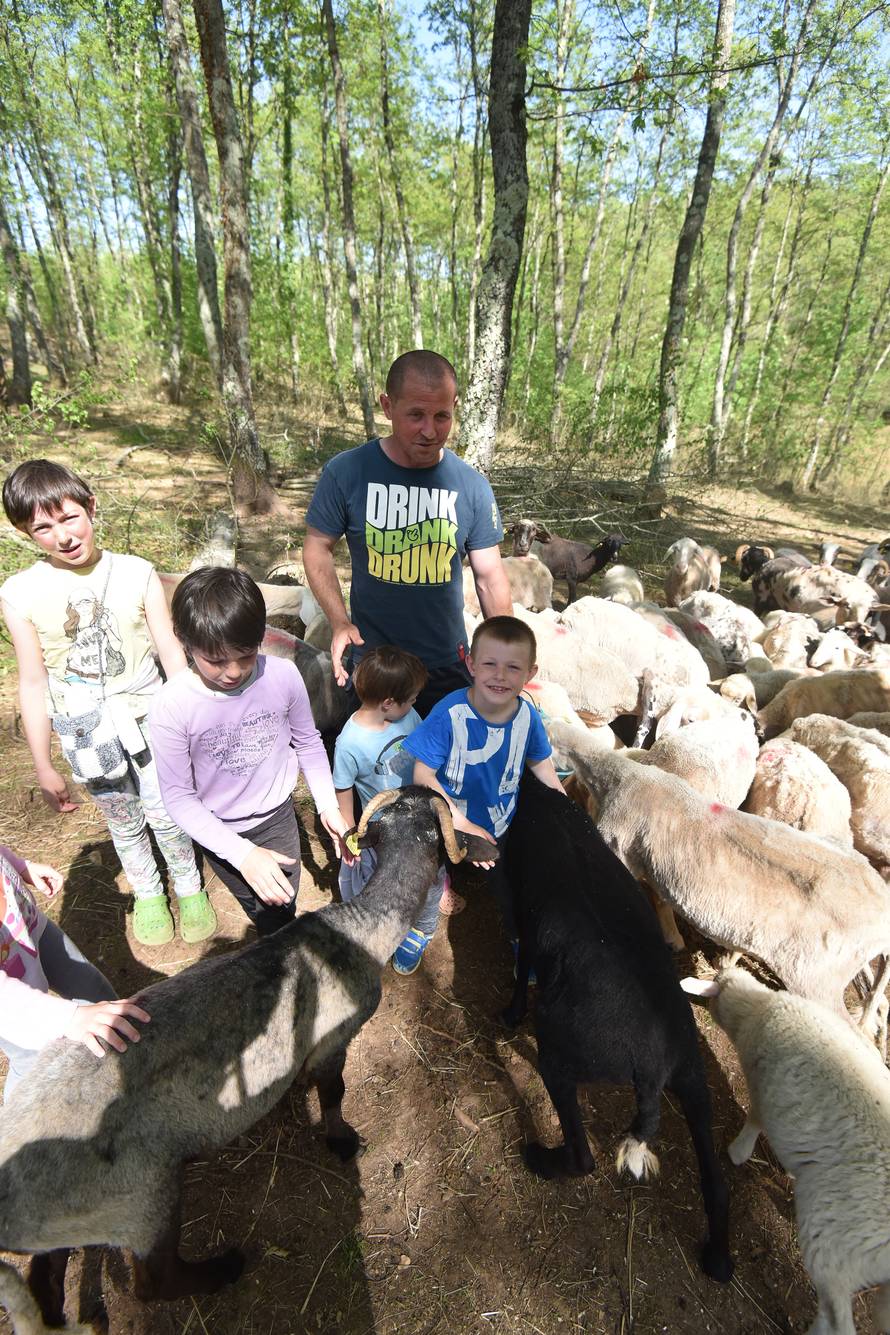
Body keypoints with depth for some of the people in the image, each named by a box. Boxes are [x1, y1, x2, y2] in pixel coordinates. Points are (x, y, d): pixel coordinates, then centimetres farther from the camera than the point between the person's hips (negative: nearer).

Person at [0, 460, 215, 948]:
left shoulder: (137, 573, -11)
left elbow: (171, 651, -5)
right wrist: (45, 768, 0)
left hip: (148, 719, -1)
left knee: (165, 814, 10)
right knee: (123, 822, 18)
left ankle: (189, 886, 38)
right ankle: (147, 894, 44)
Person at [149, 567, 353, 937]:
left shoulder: (283, 676, -22)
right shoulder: (171, 707, -27)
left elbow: (308, 743, -4)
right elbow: (178, 796, -18)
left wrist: (329, 808, -7)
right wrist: (243, 854, -26)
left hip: (278, 816, 1)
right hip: (219, 832, -1)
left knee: (286, 909, 20)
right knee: (265, 915, 19)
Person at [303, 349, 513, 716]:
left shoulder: (472, 486, -7)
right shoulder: (346, 472, -12)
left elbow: (489, 575, -3)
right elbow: (317, 548, -4)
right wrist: (340, 621, -18)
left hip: (448, 664, 1)